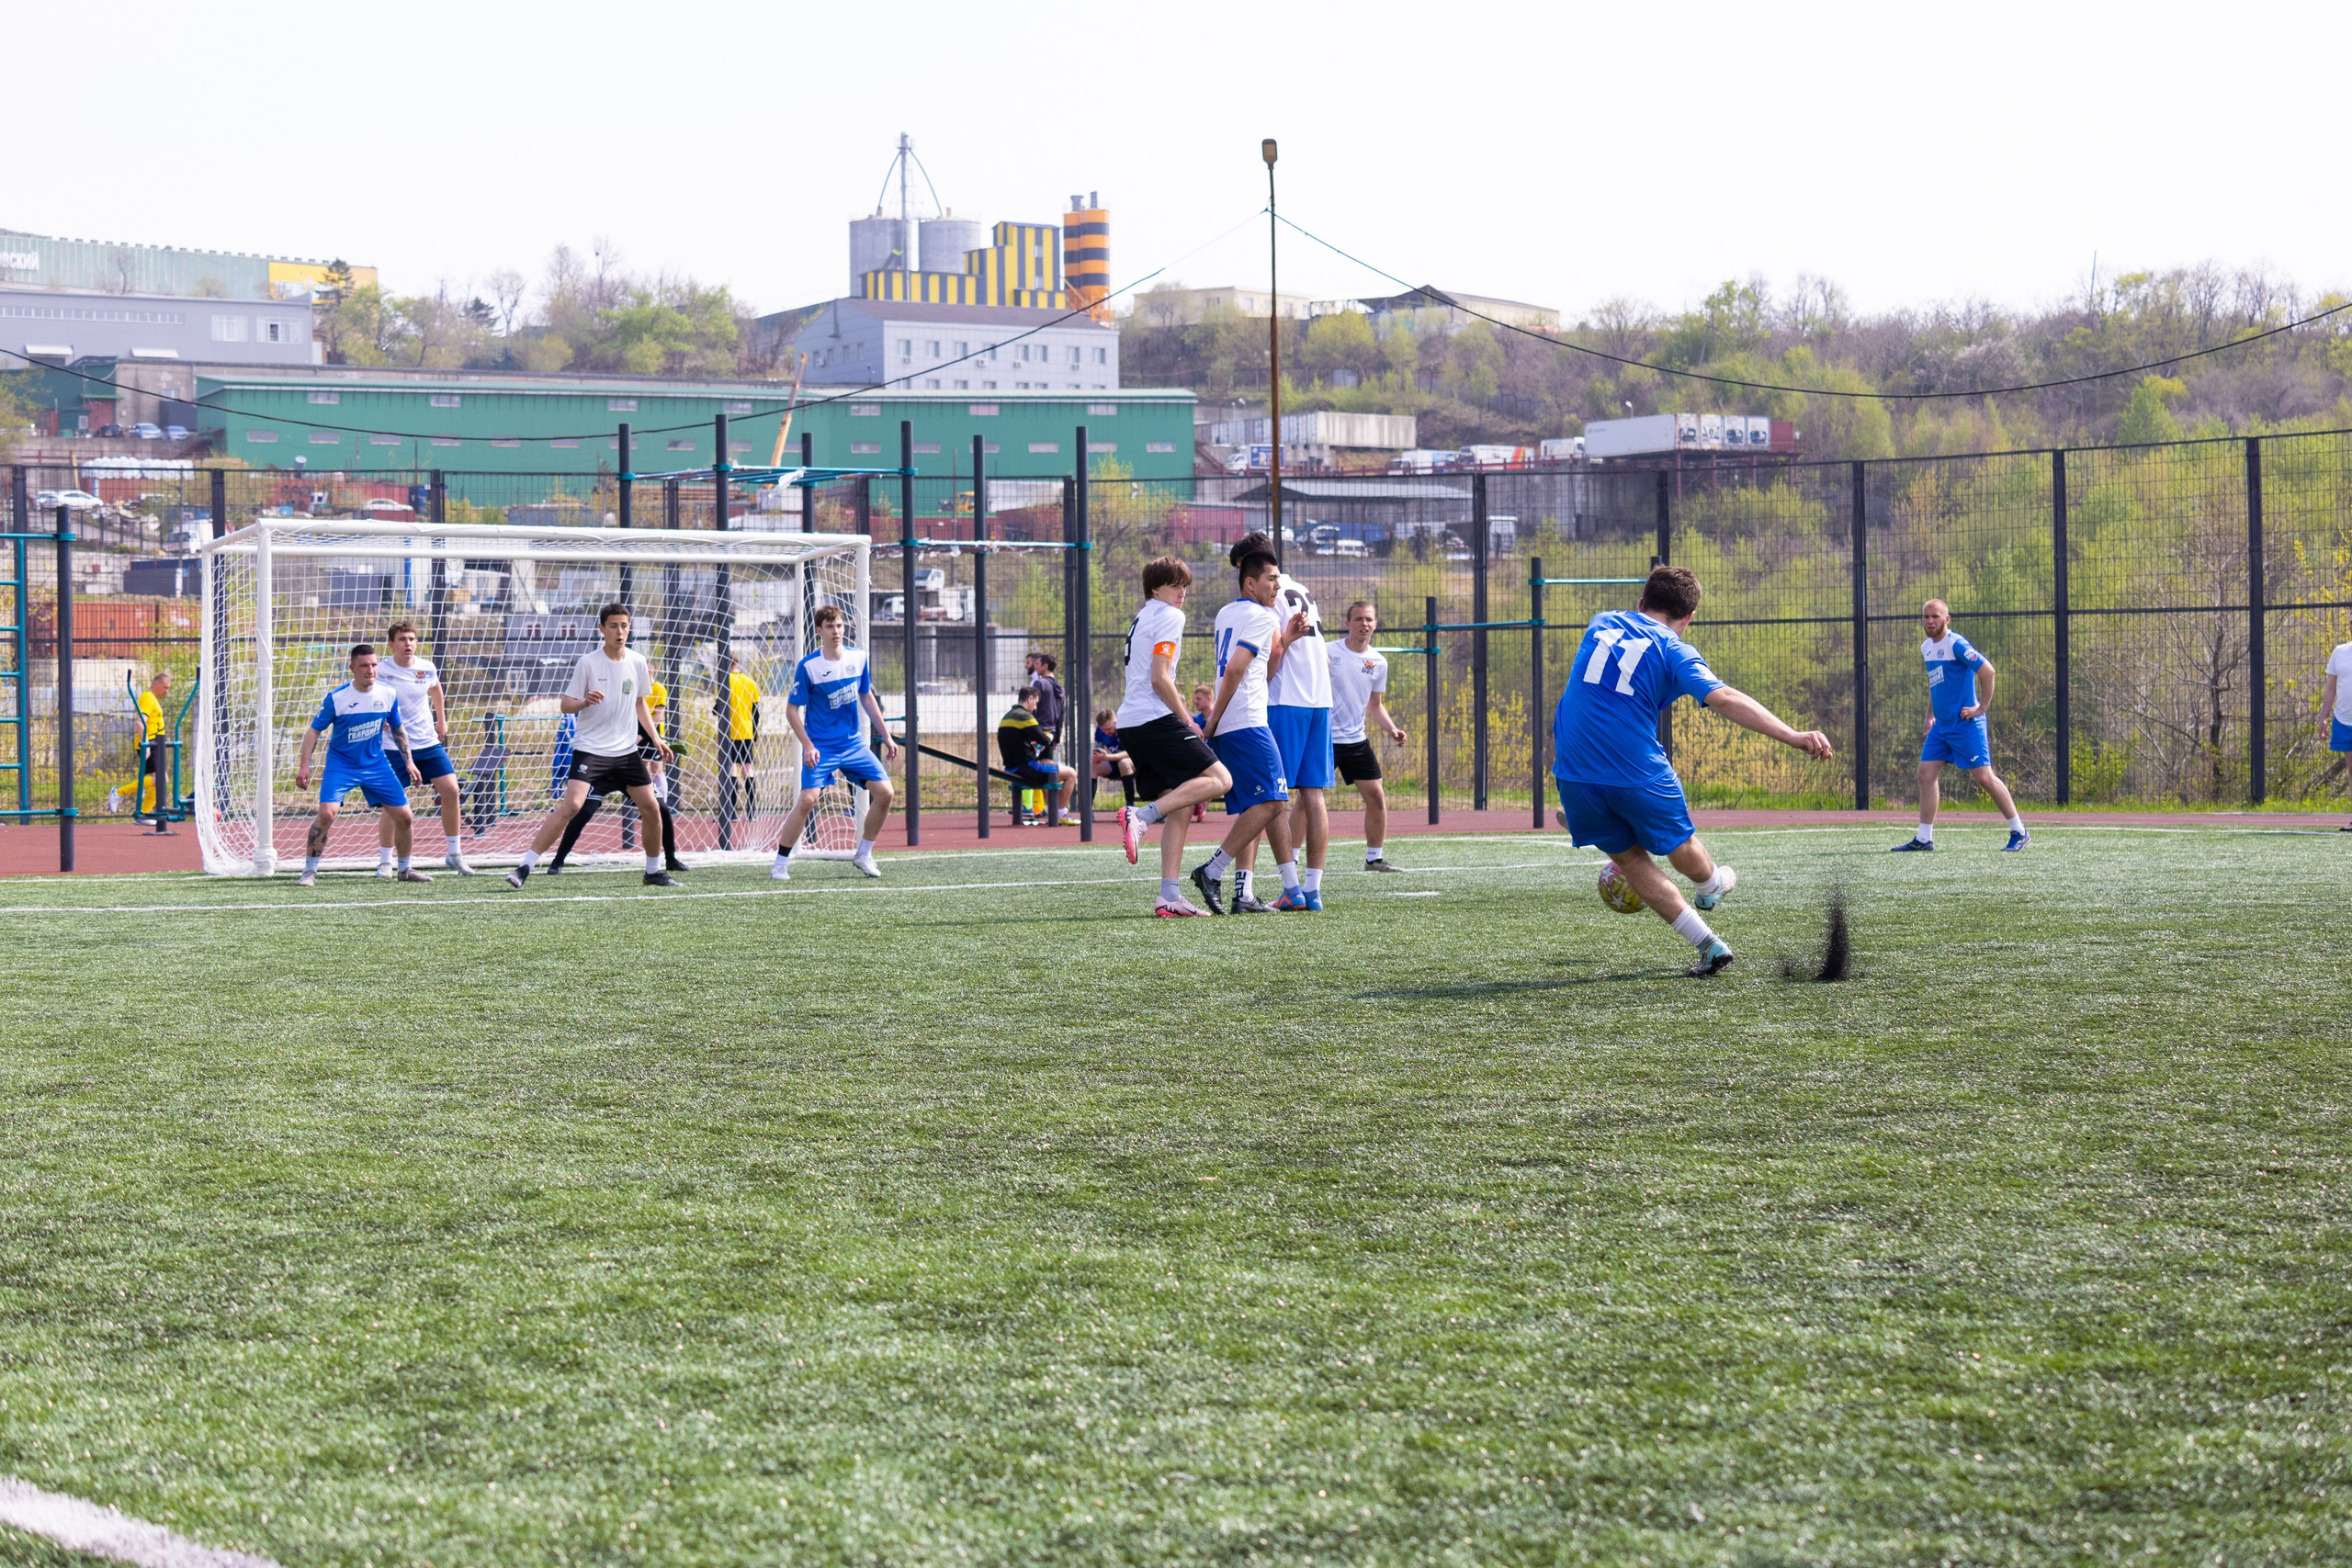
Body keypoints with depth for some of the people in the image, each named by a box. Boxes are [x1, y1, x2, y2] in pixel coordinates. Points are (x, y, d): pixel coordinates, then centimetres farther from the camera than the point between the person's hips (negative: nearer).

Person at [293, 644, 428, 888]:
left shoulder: (388, 694, -4)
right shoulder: (336, 698, -15)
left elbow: (397, 728, 12)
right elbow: (314, 731, -7)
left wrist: (408, 761, 8)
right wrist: (304, 766, -15)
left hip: (376, 764, 4)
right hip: (341, 764, -4)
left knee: (405, 817, 1)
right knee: (327, 813, -24)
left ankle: (404, 869, 23)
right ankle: (309, 871, -11)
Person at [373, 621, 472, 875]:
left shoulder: (428, 669, 1)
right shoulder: (381, 672, -11)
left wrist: (441, 721, 30)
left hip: (428, 742, 4)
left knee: (450, 790, -5)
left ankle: (454, 854, 8)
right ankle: (384, 861, 10)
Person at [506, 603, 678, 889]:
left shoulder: (637, 662, 4)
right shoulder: (588, 663, -9)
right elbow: (565, 704, -5)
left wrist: (655, 738, 14)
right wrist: (584, 701, -26)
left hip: (626, 750, 5)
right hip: (590, 749, -5)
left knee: (651, 807, 2)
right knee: (571, 805, -20)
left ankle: (653, 871, 24)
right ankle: (525, 867, -17)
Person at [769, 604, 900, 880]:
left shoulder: (858, 657, 2)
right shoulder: (807, 666, -12)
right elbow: (791, 710, -7)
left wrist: (886, 736, 15)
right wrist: (808, 746, -17)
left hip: (854, 743, 5)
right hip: (821, 747, -5)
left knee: (884, 792, -5)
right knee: (808, 799, -20)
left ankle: (863, 855, 12)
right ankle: (780, 863, -9)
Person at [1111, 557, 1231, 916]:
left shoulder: (1141, 618, 24)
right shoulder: (1169, 617, -4)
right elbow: (1159, 678, -13)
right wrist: (1188, 722, -6)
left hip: (1129, 723, 9)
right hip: (1154, 720, -9)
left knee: (1181, 808, 8)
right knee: (1219, 779, -12)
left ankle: (1169, 898, 0)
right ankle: (1141, 816, -25)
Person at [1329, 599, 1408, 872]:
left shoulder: (1378, 662, 7)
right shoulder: (1328, 652, -8)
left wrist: (1392, 729, 4)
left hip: (1357, 740, 5)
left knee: (1376, 796, 1)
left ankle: (1374, 857, 14)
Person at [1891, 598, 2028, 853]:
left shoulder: (1956, 644, -15)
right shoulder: (1926, 647, 13)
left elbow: (1987, 671, -20)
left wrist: (1982, 708, -17)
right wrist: (1930, 716, 21)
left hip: (1966, 724, -9)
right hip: (1941, 725, 9)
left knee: (1984, 777, -7)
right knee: (1926, 774, 3)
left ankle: (2020, 833, 3)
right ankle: (1923, 838, 8)